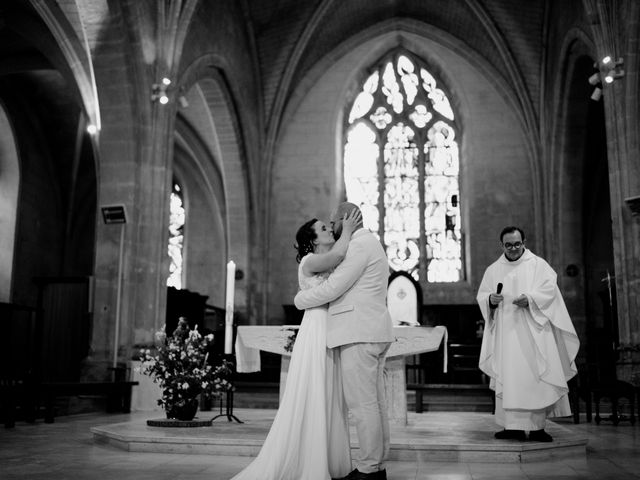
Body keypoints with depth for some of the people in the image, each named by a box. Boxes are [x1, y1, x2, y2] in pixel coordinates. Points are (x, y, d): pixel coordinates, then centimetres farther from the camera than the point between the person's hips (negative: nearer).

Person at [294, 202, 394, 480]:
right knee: (374, 403, 10)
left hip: (358, 334, -11)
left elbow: (332, 288, -14)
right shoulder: (371, 244, 24)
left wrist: (300, 299, 0)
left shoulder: (360, 244, -9)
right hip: (372, 333, 11)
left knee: (362, 403, -7)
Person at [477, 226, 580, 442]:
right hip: (505, 332, 2)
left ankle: (537, 426, 0)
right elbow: (481, 296, 10)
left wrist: (530, 299, -20)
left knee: (535, 377, -6)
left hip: (532, 330, -2)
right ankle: (513, 426, 0)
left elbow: (549, 289, -3)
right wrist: (490, 299, -13)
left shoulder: (538, 264, 7)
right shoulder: (493, 270, 14)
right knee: (507, 378, -3)